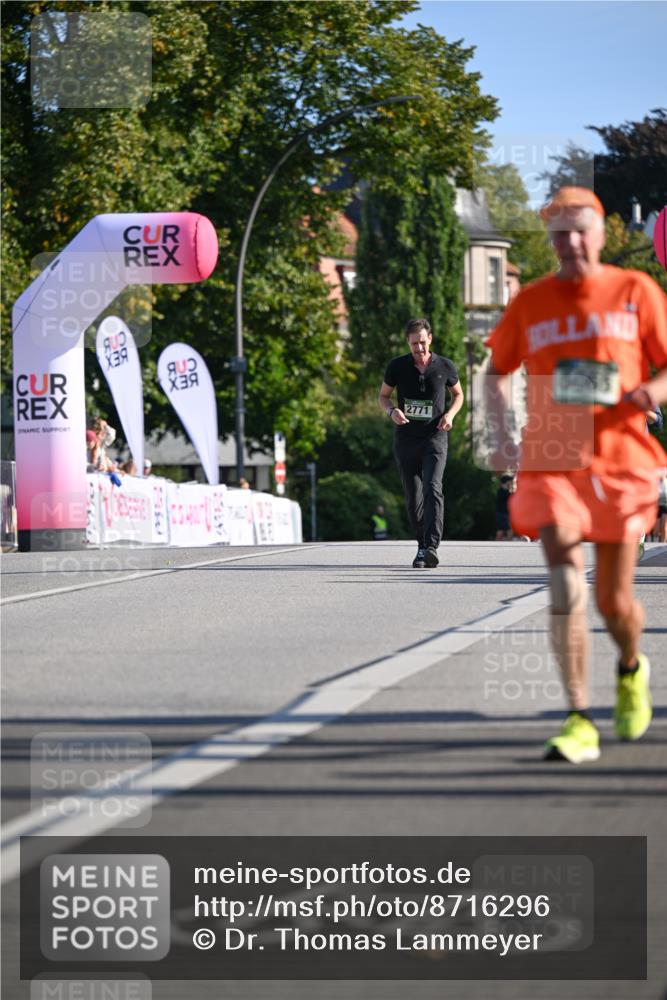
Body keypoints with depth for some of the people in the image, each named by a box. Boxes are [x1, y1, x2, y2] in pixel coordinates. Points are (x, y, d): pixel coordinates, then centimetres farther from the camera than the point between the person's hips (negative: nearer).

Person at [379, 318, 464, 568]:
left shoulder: (444, 367, 0)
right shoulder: (397, 366, 0)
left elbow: (458, 394, 15)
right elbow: (383, 396, 12)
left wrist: (450, 414, -5)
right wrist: (392, 411, -10)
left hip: (434, 437, -2)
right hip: (406, 440, 2)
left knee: (432, 489, -20)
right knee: (413, 497, 6)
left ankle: (431, 547, -29)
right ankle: (422, 546, 21)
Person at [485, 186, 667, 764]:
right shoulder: (530, 303, 7)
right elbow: (498, 373, 18)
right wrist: (502, 433, 3)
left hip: (620, 462, 0)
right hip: (551, 462, 0)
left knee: (615, 602, 6)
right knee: (566, 584, -16)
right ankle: (580, 722, -16)